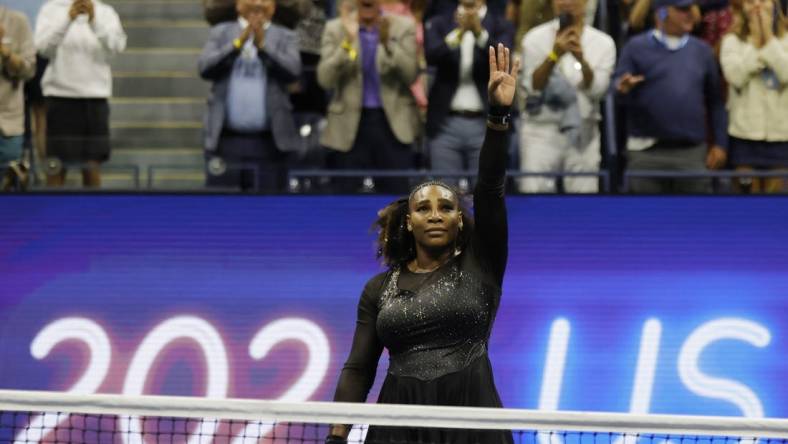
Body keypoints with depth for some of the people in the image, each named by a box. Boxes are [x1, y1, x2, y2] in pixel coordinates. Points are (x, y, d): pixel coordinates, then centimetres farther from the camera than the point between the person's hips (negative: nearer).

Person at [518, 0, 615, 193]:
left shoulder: (603, 43, 4)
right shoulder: (535, 38, 2)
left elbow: (596, 90, -7)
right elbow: (532, 86, -7)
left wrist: (581, 59, -25)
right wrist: (554, 55, -20)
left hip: (582, 132, 1)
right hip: (541, 129, -1)